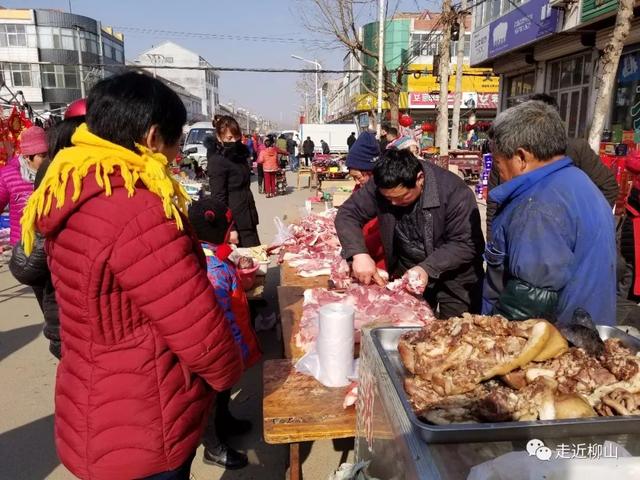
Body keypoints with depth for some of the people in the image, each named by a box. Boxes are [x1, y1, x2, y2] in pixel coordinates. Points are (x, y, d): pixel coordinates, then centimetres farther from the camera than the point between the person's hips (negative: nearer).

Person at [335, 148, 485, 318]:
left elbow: (467, 244, -23)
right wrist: (358, 253, -30)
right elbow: (347, 214, -13)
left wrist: (428, 268, -35)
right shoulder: (379, 187, -17)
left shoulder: (454, 191, -27)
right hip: (407, 270, 3)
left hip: (455, 274, -3)